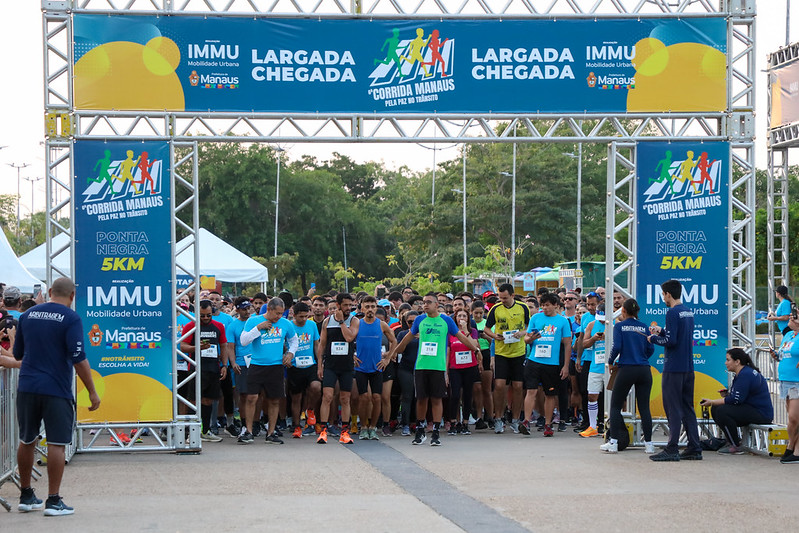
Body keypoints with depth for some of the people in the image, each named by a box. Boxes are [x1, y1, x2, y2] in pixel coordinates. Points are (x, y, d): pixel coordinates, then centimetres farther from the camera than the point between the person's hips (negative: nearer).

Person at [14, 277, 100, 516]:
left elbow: (17, 354, 16)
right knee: (56, 444, 0)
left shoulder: (27, 315, 8)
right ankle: (53, 501, -2)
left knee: (27, 441, 15)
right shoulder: (71, 319, -8)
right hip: (56, 389, -5)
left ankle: (26, 496, 23)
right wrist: (92, 392, -9)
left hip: (27, 388, 5)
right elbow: (79, 359, -14)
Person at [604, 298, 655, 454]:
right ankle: (648, 444, 4)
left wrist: (611, 362, 6)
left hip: (626, 369, -3)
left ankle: (613, 442, 1)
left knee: (615, 406, 7)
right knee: (644, 407, 6)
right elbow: (650, 349, 5)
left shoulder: (619, 326, -1)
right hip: (644, 370, 3)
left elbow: (617, 347, -10)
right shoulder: (644, 327, 8)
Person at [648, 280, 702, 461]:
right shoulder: (688, 312, 13)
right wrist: (661, 331, 21)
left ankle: (672, 450, -5)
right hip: (688, 367, 8)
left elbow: (671, 340, -20)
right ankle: (694, 448, 11)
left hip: (674, 368, -8)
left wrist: (654, 338, -4)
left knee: (673, 408, -6)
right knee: (688, 408, 11)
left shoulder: (673, 313, -14)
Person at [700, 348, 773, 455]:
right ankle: (732, 441, 11)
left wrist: (712, 402, -19)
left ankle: (736, 447, -16)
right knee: (715, 409, 5)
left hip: (761, 414, -11)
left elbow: (737, 400, -24)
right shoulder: (742, 373, 15)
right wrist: (727, 394, 0)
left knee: (721, 411, -25)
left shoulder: (745, 375, -19)